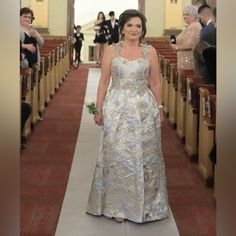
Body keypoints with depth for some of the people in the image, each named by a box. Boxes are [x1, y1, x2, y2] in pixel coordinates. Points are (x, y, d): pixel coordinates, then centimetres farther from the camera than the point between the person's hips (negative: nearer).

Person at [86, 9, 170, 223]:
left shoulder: (150, 51, 3)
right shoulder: (111, 50, 1)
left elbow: (155, 83, 7)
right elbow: (104, 82, 2)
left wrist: (160, 108, 5)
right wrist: (99, 109, -1)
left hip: (144, 109, 1)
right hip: (117, 109, 0)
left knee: (144, 157, 5)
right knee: (117, 156, 2)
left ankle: (144, 204, 20)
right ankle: (118, 206, 14)